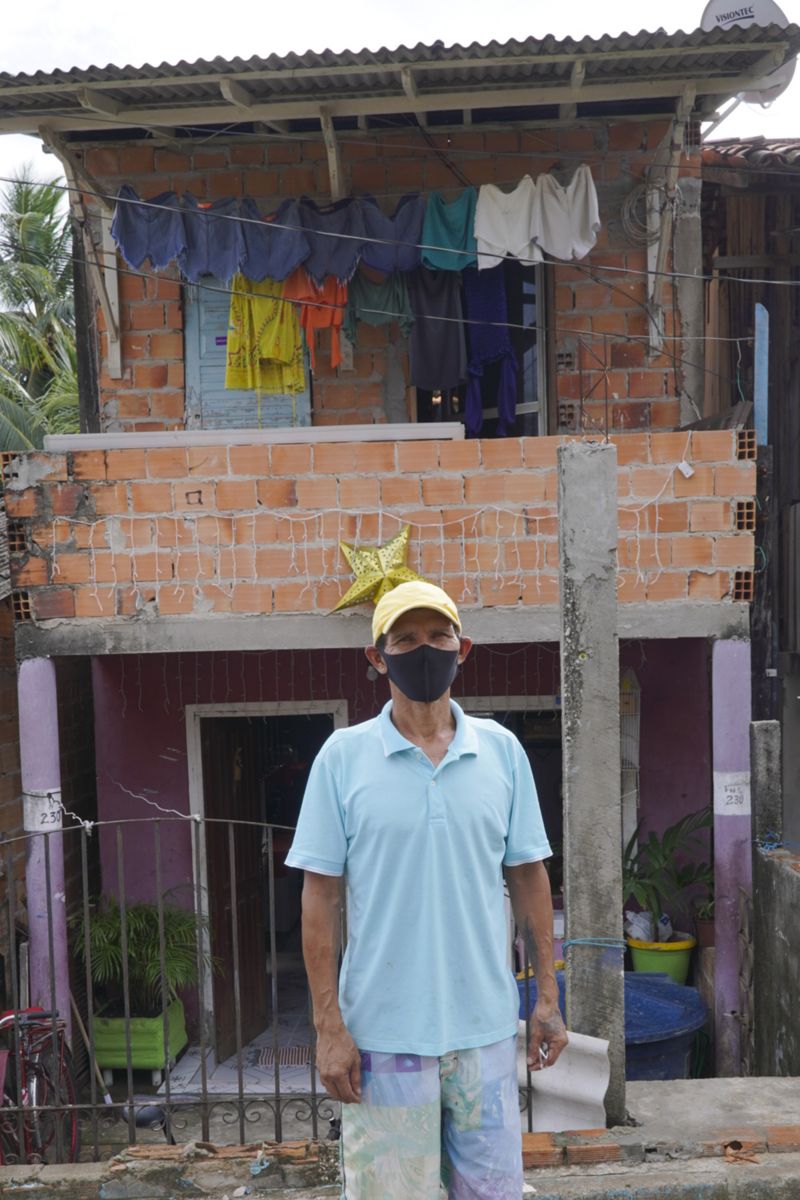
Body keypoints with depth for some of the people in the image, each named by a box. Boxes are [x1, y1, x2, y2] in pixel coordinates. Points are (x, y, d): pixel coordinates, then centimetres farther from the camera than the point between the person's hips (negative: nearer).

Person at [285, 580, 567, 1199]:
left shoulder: (502, 749, 1)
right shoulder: (343, 755, -5)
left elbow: (528, 877, 7)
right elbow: (321, 895, -4)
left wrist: (548, 996, 5)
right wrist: (328, 1025, -7)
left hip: (487, 1027, 2)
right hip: (384, 1033, -2)